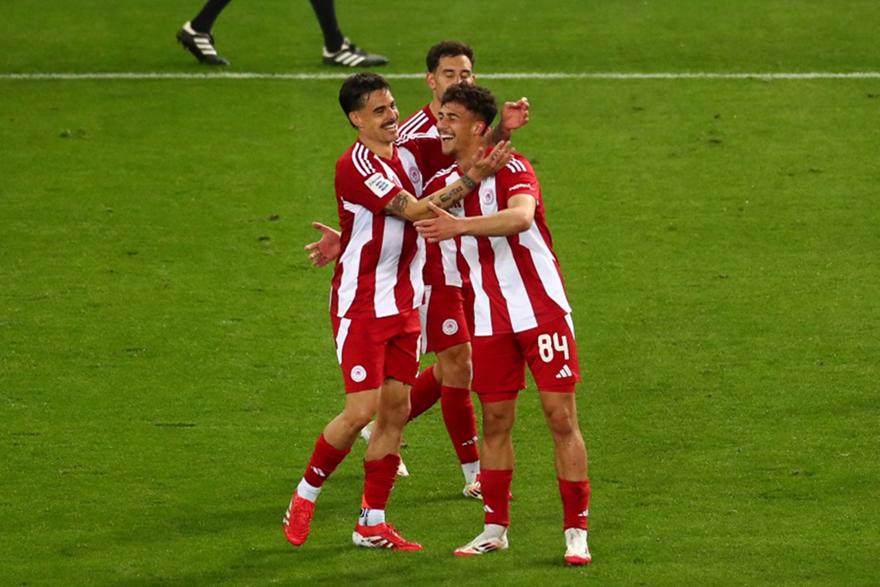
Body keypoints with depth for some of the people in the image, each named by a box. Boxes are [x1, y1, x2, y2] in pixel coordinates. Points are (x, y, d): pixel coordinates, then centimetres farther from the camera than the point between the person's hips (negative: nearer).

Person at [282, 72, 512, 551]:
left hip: (404, 304, 7)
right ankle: (306, 494, 12)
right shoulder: (354, 166, -17)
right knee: (361, 411, -10)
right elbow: (414, 210, -23)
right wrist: (473, 178, -25)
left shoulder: (409, 149, 5)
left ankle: (372, 524, 11)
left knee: (395, 412, 4)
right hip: (361, 305, -7)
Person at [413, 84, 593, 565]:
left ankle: (576, 533, -1)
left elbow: (521, 216, -32)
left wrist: (460, 225, -43)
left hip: (541, 310, -5)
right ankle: (495, 529, 16)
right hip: (489, 321, 5)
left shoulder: (512, 169, -11)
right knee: (495, 422, 7)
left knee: (561, 418, -5)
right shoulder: (443, 183, 7)